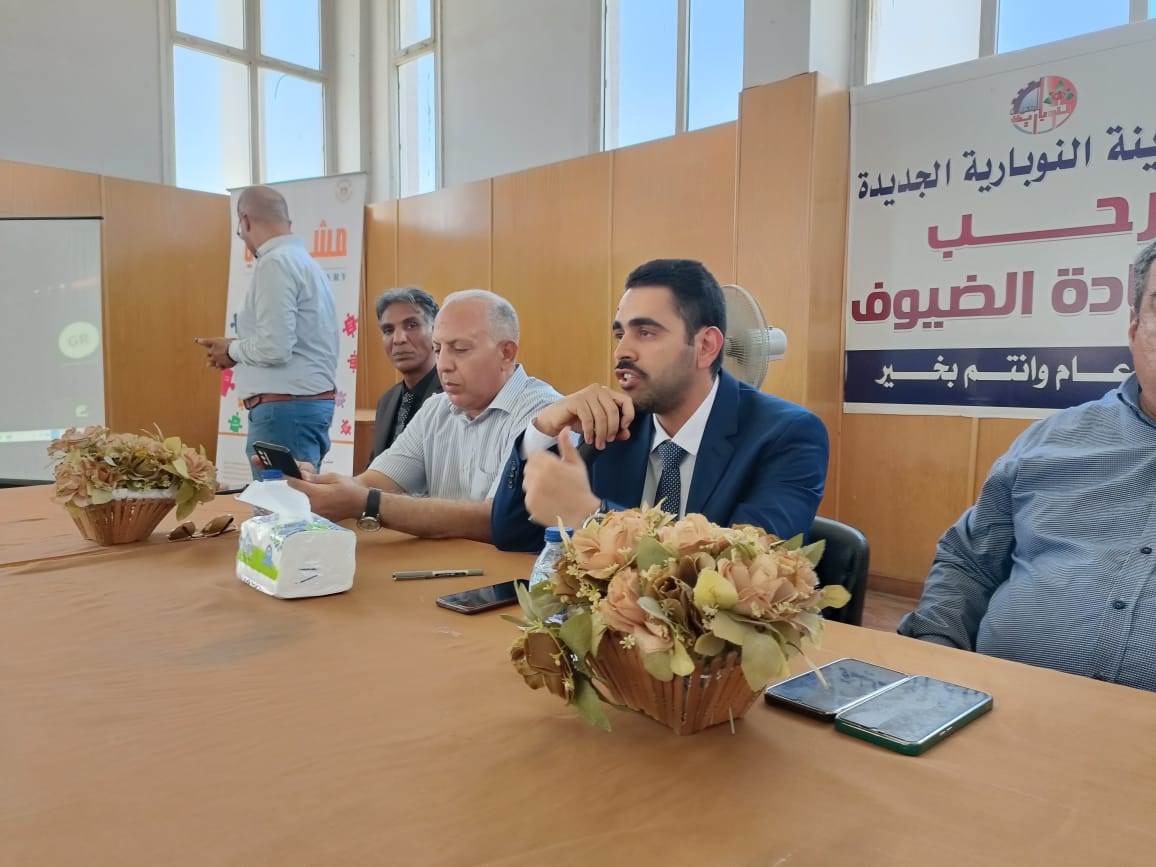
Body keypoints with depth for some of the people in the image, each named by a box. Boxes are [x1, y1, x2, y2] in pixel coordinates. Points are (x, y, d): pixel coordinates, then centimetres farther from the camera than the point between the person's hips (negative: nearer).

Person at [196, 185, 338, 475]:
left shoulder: (275, 263, -11)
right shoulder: (306, 261, 17)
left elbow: (275, 347, -19)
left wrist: (233, 349, -1)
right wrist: (241, 348, 14)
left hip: (286, 408, -9)